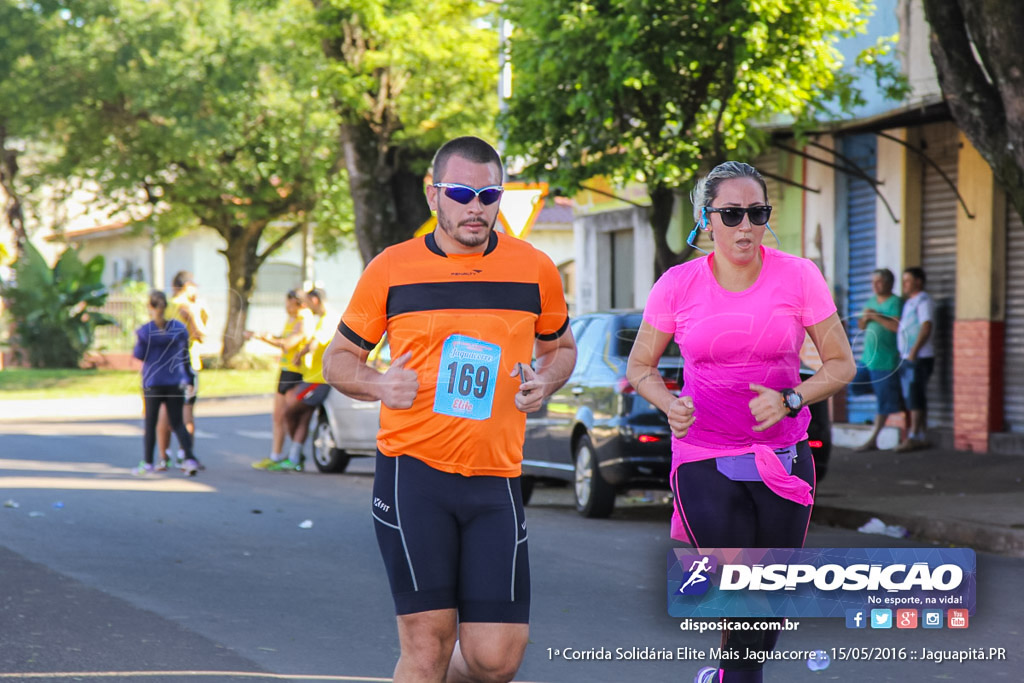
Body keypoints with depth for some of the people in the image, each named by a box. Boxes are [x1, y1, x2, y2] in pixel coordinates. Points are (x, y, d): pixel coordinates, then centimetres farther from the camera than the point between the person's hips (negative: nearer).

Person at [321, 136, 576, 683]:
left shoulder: (534, 269, 8)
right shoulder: (391, 269, 3)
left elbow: (560, 346, 24)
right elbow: (339, 358, 13)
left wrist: (545, 381, 1)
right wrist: (378, 384, -9)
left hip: (496, 479, 2)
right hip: (412, 471, -2)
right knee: (428, 639, -8)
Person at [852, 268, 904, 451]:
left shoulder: (895, 302, -9)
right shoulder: (871, 301, 15)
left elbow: (897, 326, -22)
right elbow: (861, 326, 20)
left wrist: (876, 316, -17)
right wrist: (865, 318, -2)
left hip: (885, 360, -8)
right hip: (867, 358, 8)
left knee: (883, 402, -2)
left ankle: (872, 439, 2)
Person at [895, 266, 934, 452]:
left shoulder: (923, 300, -8)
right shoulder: (909, 302, 20)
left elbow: (926, 326, -18)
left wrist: (914, 350, -24)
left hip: (919, 358, -9)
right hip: (907, 359, 9)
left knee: (915, 399, -10)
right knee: (912, 399, 8)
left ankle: (914, 437, -12)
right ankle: (921, 437, 10)